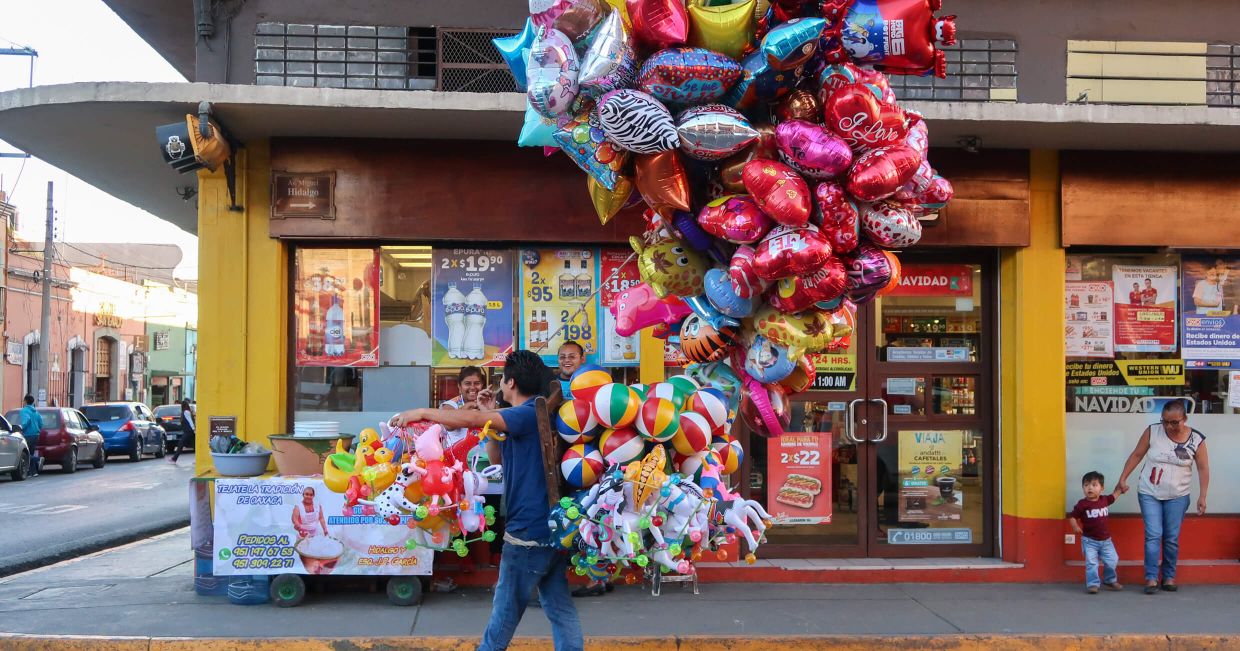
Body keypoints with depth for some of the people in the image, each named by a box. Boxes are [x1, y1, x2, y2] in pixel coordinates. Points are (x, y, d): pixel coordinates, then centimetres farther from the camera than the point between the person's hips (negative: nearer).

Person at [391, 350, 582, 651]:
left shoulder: (529, 414, -15)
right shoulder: (534, 416, 14)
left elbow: (473, 419, -27)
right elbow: (501, 458, 21)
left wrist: (422, 413, -19)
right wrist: (489, 428, 11)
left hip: (529, 530, -9)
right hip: (552, 526, 9)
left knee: (505, 611, 4)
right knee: (559, 606, 10)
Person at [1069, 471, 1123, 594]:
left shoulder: (1105, 500, 1)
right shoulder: (1082, 504, -14)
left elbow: (1114, 495, 23)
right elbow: (1072, 516, -11)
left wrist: (1120, 485, 12)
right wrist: (1075, 526, -28)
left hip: (1106, 540, 4)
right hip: (1089, 541, -4)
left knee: (1112, 561, 8)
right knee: (1091, 563, -6)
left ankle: (1110, 581, 30)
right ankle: (1092, 584, 3)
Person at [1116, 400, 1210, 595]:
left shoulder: (1196, 440, -9)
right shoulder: (1152, 431, -10)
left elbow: (1203, 469, -3)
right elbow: (1136, 455, -2)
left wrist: (1202, 497, -6)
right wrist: (1123, 479, -3)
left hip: (1177, 496, 1)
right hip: (1149, 494, -1)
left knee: (1172, 538, 6)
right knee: (1153, 536, -6)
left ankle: (1169, 577, 18)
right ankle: (1151, 578, -3)